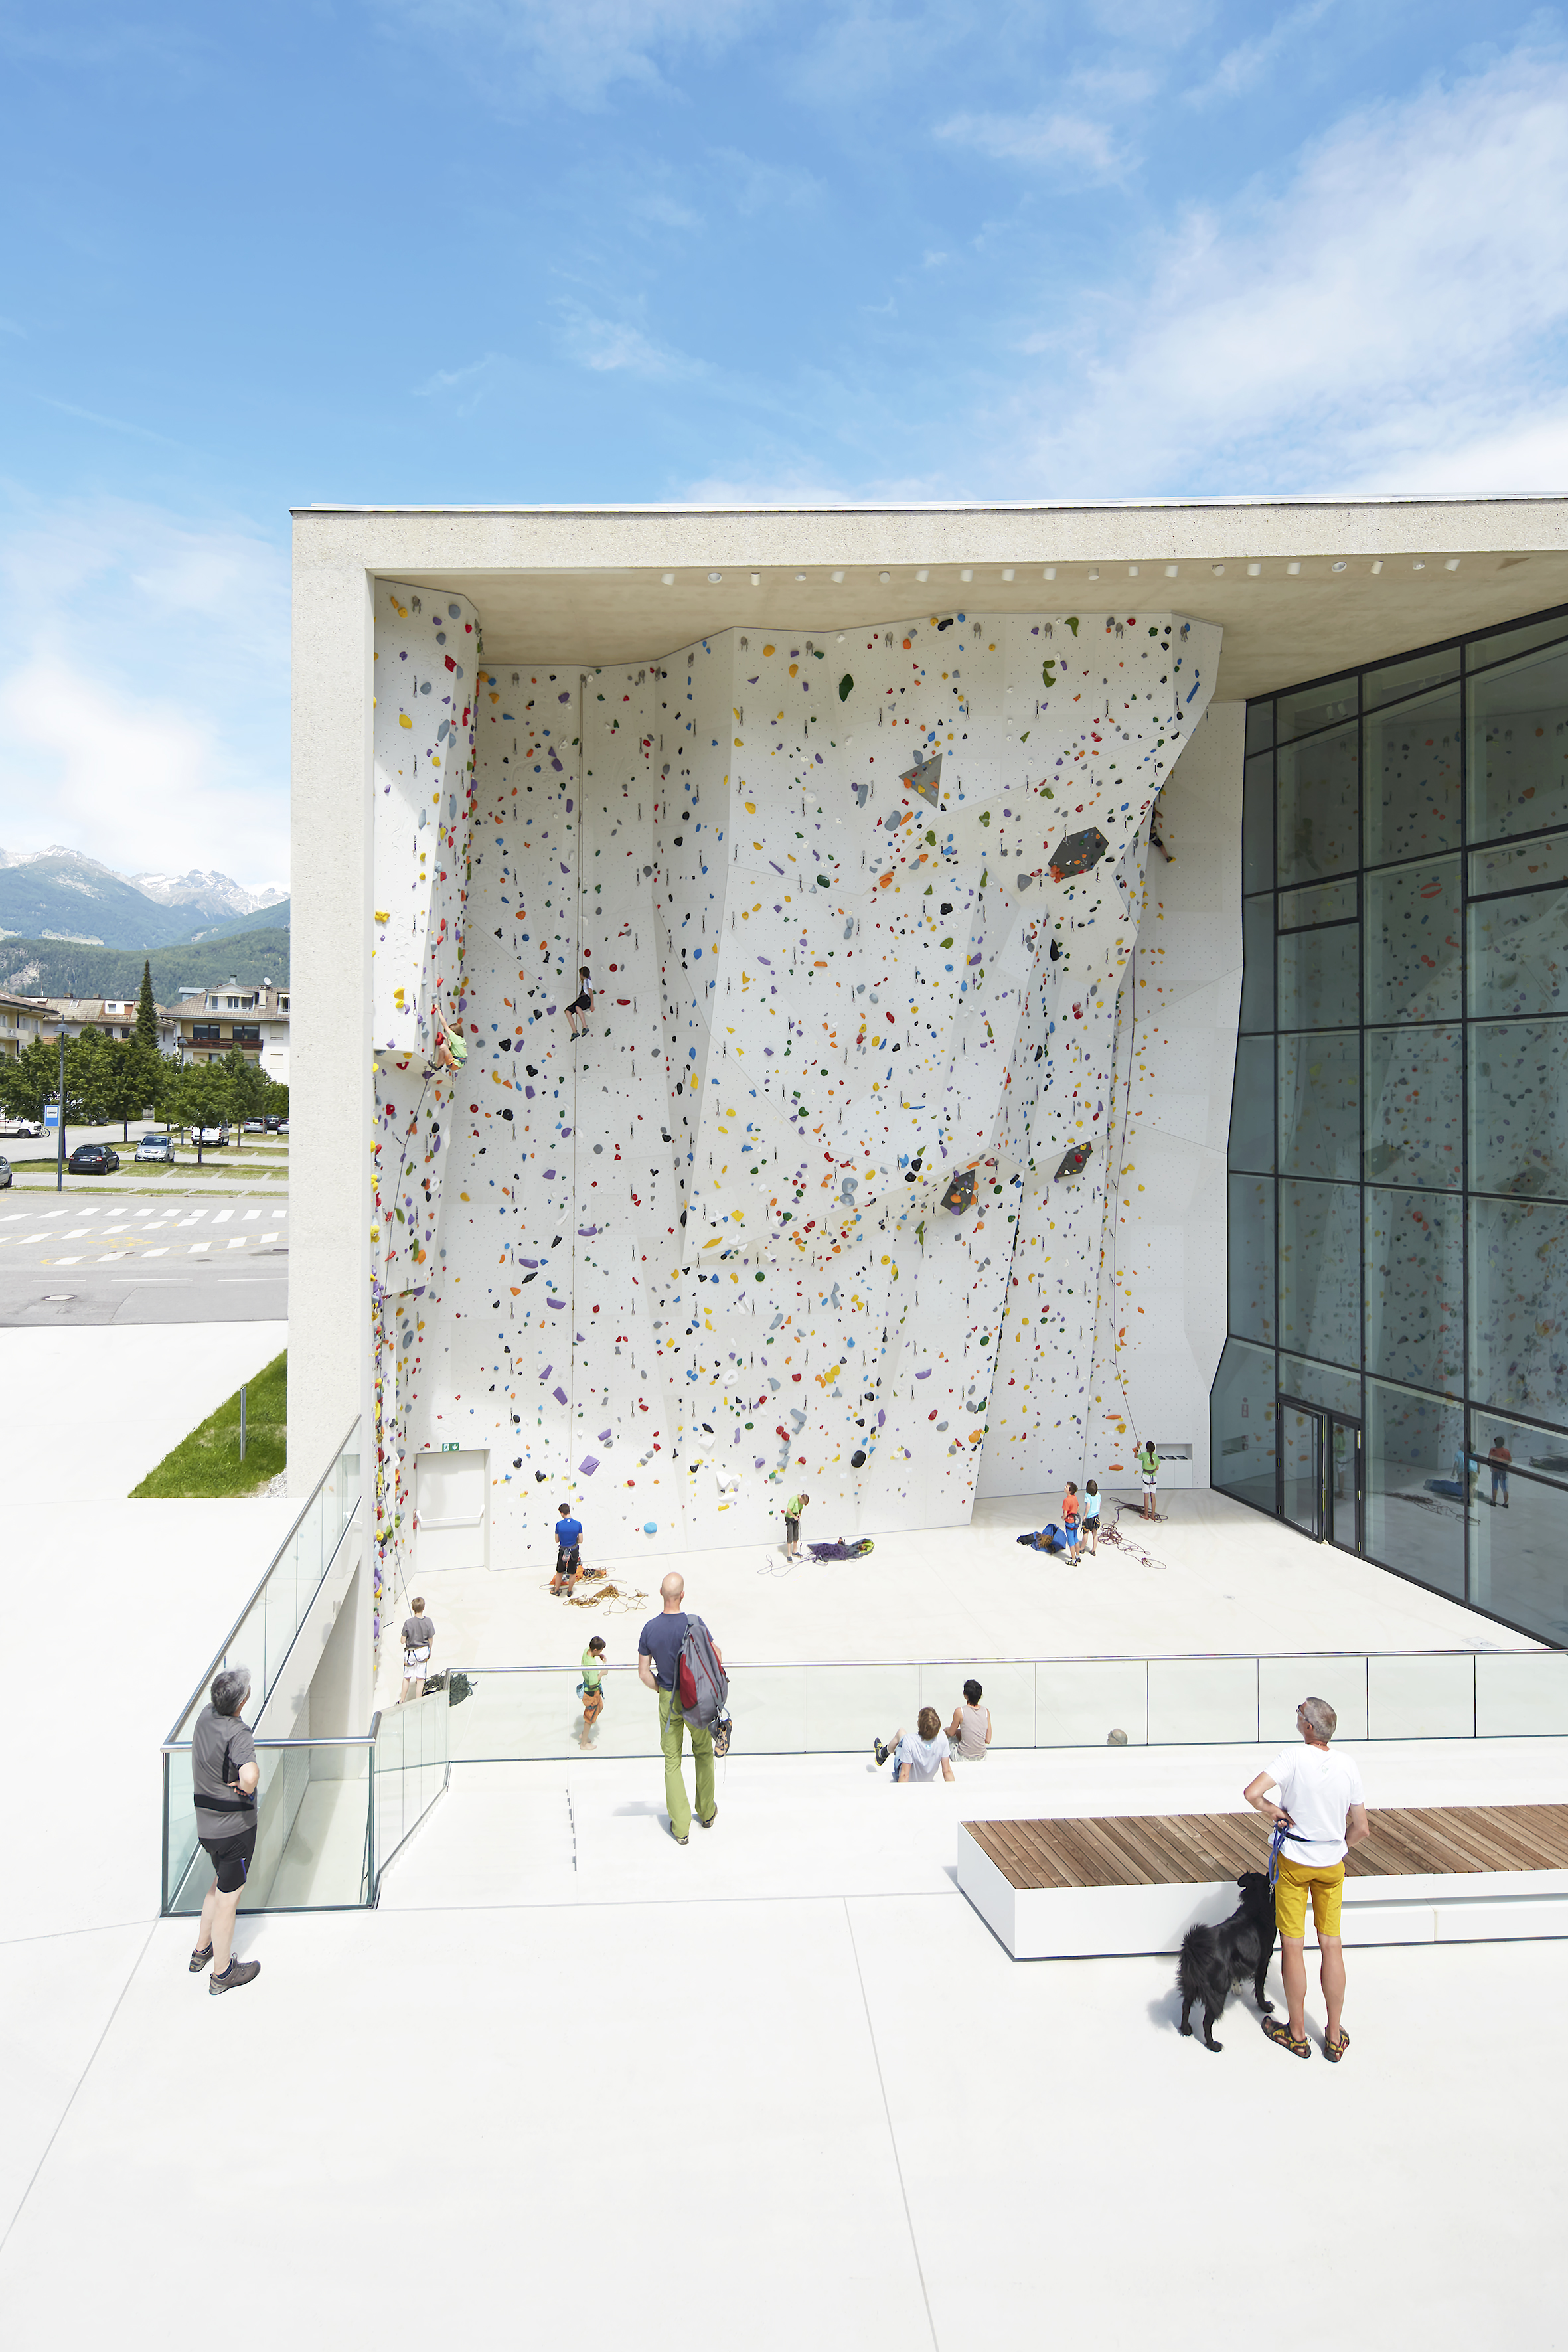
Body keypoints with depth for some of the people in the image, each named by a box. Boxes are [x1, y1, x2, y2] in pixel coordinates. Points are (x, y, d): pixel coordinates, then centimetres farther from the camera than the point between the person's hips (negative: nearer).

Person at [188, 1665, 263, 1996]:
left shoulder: (205, 1716, -6)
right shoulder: (238, 1734, -29)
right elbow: (249, 1774, -45)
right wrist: (246, 1789, -28)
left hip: (206, 1823, 8)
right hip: (234, 1827, -8)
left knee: (221, 1883, 29)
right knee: (228, 1897, 9)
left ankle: (202, 1950, 44)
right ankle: (222, 1972, 25)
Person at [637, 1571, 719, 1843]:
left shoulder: (650, 1628, -12)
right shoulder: (694, 1623, -18)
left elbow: (644, 1673, -6)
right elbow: (717, 1657, -7)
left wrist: (662, 1690, 11)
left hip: (667, 1701, 1)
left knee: (672, 1761, 10)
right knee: (703, 1753, 20)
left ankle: (680, 1827, 11)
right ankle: (707, 1812, 34)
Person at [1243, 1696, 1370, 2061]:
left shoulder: (1294, 1758, -19)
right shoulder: (1348, 1765, -7)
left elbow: (1251, 1792, -30)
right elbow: (1361, 1829, 1)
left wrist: (1272, 1811, -11)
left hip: (1295, 1863, -3)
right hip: (1332, 1865, 4)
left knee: (1293, 1947, 8)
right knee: (1331, 1946, 12)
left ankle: (1297, 2034, 18)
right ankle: (1335, 2038, 20)